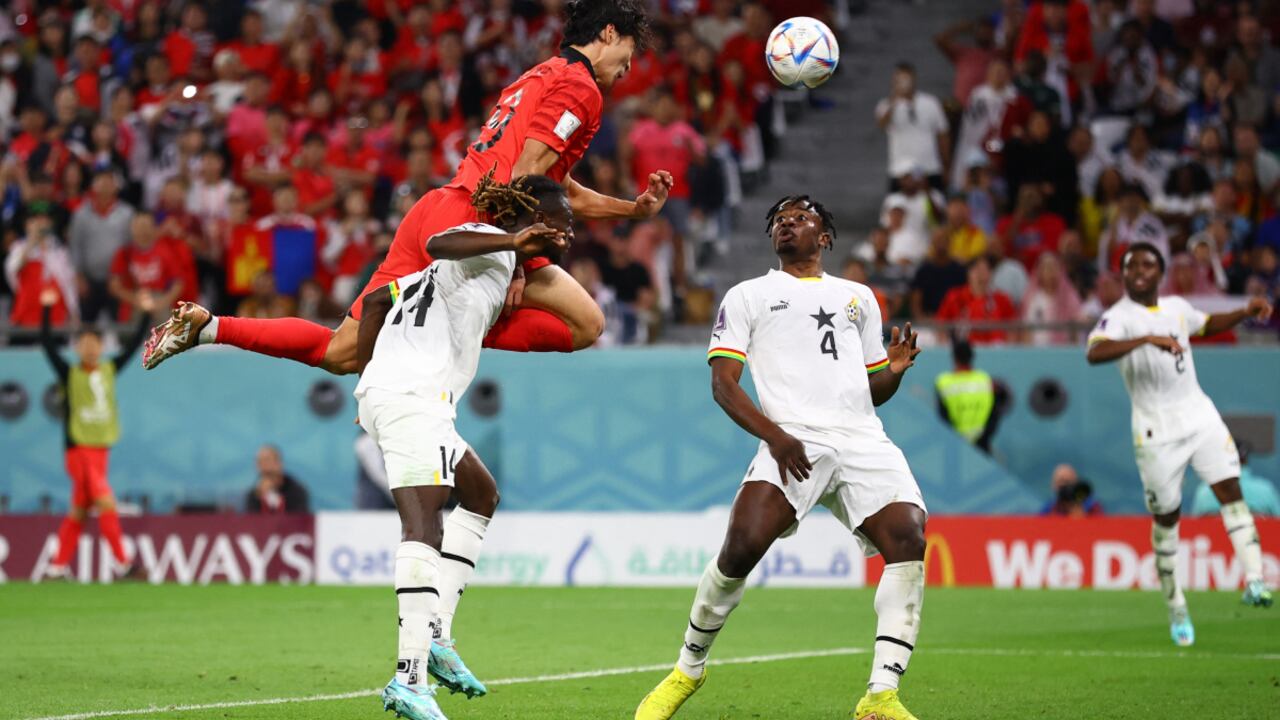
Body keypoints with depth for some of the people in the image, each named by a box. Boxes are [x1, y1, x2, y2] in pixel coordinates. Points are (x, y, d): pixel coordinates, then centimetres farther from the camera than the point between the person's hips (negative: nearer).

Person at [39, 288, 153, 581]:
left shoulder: (109, 371, 9)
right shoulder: (70, 374, -4)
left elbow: (133, 346, 13)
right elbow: (48, 344, -11)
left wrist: (145, 315, 9)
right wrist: (47, 310, -17)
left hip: (100, 448, 6)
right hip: (79, 449, -6)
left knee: (79, 510, 9)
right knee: (106, 504, -14)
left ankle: (59, 566, 16)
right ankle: (121, 562, -14)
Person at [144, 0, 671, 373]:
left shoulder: (541, 78, 29)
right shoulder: (578, 86, -2)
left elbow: (562, 193, 34)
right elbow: (527, 170, -15)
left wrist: (634, 209, 29)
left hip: (432, 214, 9)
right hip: (469, 225, -9)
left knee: (341, 353, 8)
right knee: (584, 323, -11)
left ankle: (204, 326, 6)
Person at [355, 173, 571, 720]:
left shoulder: (494, 261, 28)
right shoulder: (492, 248, 0)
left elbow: (376, 298, 30)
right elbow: (438, 244, -25)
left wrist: (367, 377, 28)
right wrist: (513, 242, -36)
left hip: (383, 392, 10)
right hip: (413, 394, -10)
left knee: (481, 495, 24)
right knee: (423, 527, -19)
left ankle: (436, 635, 14)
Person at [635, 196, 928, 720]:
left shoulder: (859, 297, 29)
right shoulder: (747, 296, 18)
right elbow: (722, 382, 7)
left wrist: (894, 372, 6)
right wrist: (773, 435, -10)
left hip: (863, 441, 3)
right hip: (794, 440, -3)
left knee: (908, 540, -22)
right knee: (741, 547, -22)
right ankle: (688, 669, 4)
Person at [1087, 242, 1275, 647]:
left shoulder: (1177, 307, 11)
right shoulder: (1119, 317, -10)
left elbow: (1207, 325, 34)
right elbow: (1095, 354, -31)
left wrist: (1246, 312, 18)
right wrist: (1148, 339, -41)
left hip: (1199, 414, 5)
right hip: (1155, 428, -5)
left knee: (1230, 489, -12)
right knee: (1165, 517, 2)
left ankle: (1253, 580, -18)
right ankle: (1175, 608, 14)